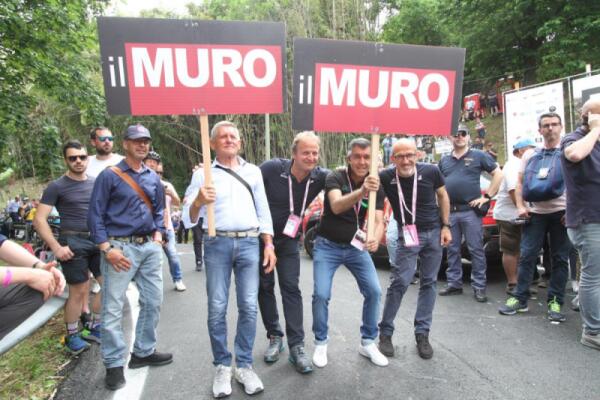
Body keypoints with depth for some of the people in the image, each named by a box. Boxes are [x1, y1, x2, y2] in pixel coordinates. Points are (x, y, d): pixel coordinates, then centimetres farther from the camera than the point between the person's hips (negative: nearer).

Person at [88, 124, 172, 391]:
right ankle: (114, 365, 12)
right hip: (120, 246, -5)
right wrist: (107, 249, -14)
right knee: (113, 307, -2)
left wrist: (158, 234, 5)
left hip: (150, 246, 6)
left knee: (153, 301, 11)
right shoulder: (109, 175, -3)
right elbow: (96, 214, -6)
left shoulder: (153, 178, 12)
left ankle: (143, 352, 27)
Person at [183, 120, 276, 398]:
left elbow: (263, 211, 13)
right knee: (217, 309, 2)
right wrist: (199, 201, -23)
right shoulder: (202, 174, 4)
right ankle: (222, 366, 17)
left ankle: (243, 365, 16)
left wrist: (269, 245, 6)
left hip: (249, 243, 2)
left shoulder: (253, 171, 11)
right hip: (217, 244, -1)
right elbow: (188, 219, -1)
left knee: (248, 307, 2)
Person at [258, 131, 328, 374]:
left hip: (289, 240, 1)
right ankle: (274, 337, 23)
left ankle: (296, 347, 2)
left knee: (291, 288, -4)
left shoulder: (320, 176, -13)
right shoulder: (272, 168, -20)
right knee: (265, 287, 7)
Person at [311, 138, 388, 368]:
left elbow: (378, 221, -14)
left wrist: (375, 238, -38)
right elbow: (336, 206, -36)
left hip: (356, 246, 3)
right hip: (328, 246, -3)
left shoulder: (376, 186, -5)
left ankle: (368, 343, 17)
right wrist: (361, 191, -55)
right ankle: (321, 343, 13)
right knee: (321, 295, -11)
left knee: (374, 291, -4)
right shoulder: (335, 177, -16)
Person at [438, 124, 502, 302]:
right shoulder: (444, 160, 15)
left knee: (476, 249, 0)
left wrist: (487, 196, -4)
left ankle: (479, 286, 7)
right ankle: (454, 284, 19)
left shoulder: (478, 156, 3)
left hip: (471, 211, -4)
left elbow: (498, 174, 2)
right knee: (452, 250, 9)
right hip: (449, 212, 4)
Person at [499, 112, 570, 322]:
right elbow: (519, 183, 15)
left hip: (560, 213, -2)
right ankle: (520, 298, 9)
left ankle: (555, 302, 14)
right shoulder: (530, 155, 13)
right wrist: (520, 206, 2)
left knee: (560, 258, 5)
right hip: (534, 213, 2)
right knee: (527, 256, 2)